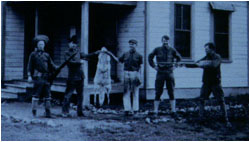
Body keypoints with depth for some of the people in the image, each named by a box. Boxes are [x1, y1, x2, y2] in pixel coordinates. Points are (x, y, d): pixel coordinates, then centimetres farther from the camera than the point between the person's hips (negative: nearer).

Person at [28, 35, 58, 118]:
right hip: (38, 77, -4)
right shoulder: (33, 54, 7)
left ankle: (48, 112, 8)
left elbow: (51, 65, 14)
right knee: (36, 94, -4)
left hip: (46, 77, 4)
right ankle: (34, 112, 1)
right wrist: (29, 75, -6)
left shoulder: (46, 55, 17)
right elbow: (30, 66, 3)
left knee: (47, 95, 4)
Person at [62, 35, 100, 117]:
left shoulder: (77, 51, 15)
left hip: (80, 77, 7)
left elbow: (85, 56, 18)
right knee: (68, 95, -5)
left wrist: (95, 53, 9)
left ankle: (80, 112, 17)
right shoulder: (67, 53, -3)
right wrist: (79, 62, -21)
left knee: (80, 95, 9)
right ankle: (65, 112, 1)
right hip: (72, 77, -6)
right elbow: (70, 62, -17)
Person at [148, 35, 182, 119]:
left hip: (169, 73, 1)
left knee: (171, 93, 1)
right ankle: (155, 112, 4)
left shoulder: (172, 50, 4)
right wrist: (154, 66, 9)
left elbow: (179, 58, 19)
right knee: (158, 93, 0)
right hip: (160, 73, 0)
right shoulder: (157, 50, 3)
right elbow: (150, 57, 17)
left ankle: (173, 111, 5)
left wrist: (174, 65, 8)